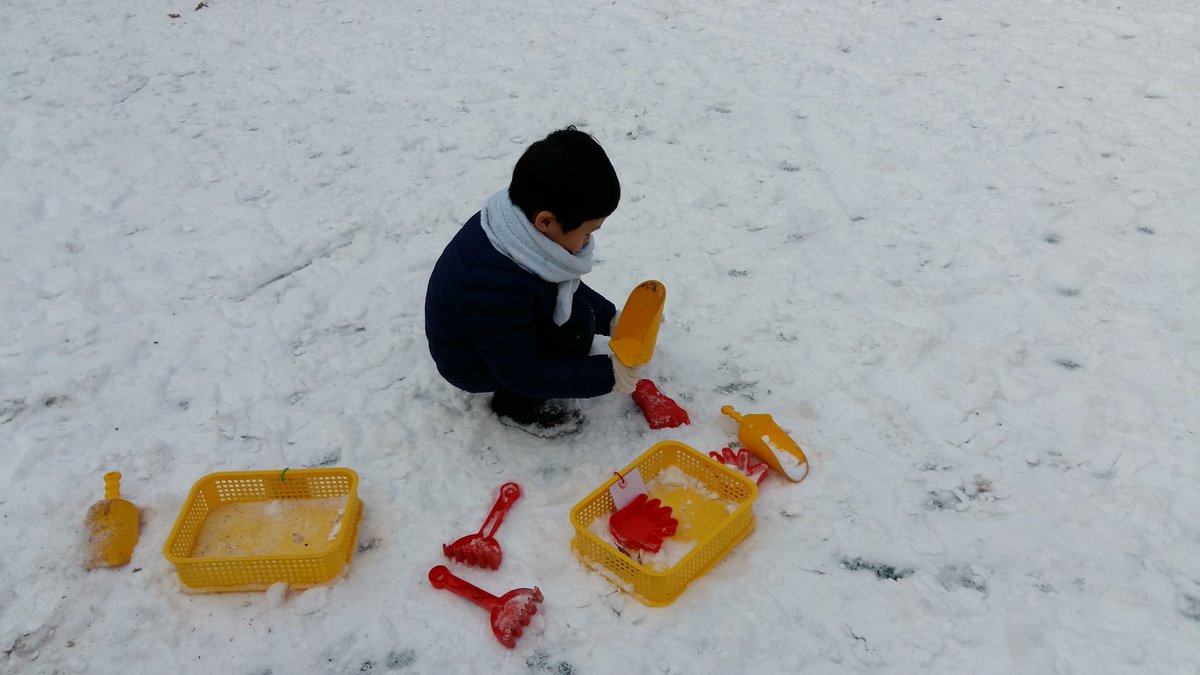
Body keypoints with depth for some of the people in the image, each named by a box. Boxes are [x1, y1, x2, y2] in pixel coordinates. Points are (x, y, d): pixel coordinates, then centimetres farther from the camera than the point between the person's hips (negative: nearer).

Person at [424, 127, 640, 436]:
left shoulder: (520, 219, -16)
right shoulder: (494, 284, -40)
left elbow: (566, 283, 5)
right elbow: (520, 372, -28)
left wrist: (609, 318, -4)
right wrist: (605, 375, -25)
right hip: (474, 363, -9)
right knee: (575, 324, -22)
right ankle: (516, 404, -1)